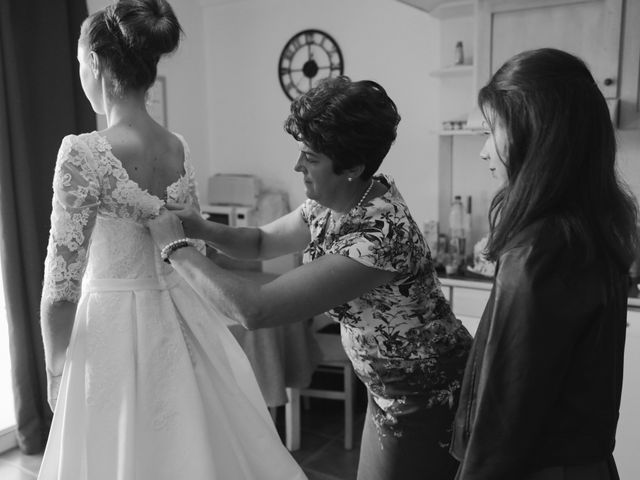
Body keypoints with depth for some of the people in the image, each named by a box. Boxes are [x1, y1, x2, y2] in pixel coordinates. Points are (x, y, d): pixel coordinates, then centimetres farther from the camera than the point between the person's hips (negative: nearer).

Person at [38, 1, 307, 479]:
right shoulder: (179, 148, 0)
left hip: (116, 330, -5)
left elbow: (62, 283, -16)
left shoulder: (84, 152, -18)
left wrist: (55, 370, -2)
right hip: (186, 323, 6)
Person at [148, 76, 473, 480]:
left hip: (430, 403, -7)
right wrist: (204, 229, -9)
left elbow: (256, 310, -35)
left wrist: (176, 246, -23)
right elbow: (263, 241, 10)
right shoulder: (331, 203, -7)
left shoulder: (381, 233, -34)